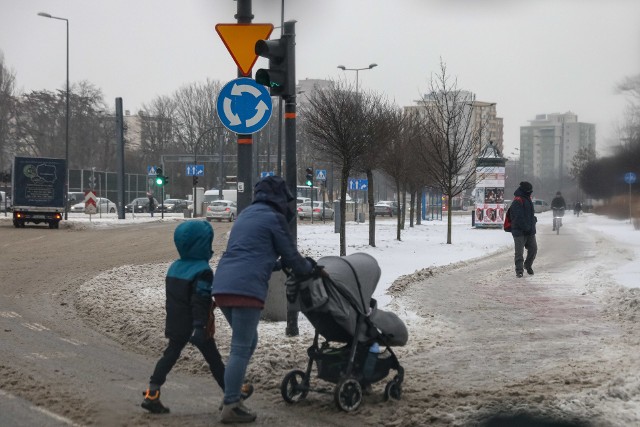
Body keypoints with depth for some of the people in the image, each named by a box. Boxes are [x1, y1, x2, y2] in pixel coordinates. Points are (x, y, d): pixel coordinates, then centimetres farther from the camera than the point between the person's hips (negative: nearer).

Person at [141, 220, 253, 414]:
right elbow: (200, 302, -27)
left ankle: (152, 393, -3)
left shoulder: (174, 267, 6)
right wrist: (199, 326, -30)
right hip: (195, 325, -6)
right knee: (213, 358, 5)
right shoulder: (202, 271, -19)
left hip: (176, 325, 7)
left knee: (171, 354, 10)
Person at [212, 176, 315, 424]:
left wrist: (279, 264, 38)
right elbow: (290, 255, 8)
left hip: (223, 285, 8)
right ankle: (230, 407, -6)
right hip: (246, 288, -8)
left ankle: (232, 397, 18)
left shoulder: (247, 214, 25)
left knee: (247, 342, 20)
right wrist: (309, 268, 27)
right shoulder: (274, 218, 1)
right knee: (241, 348, -5)